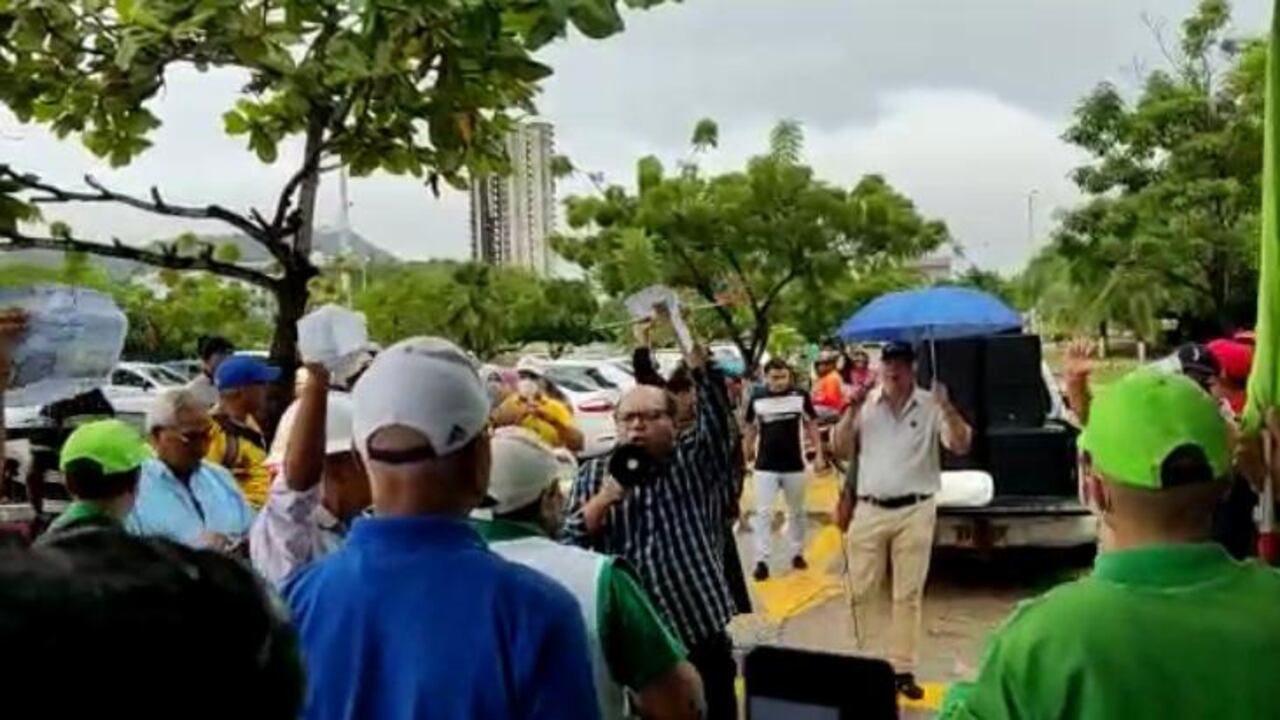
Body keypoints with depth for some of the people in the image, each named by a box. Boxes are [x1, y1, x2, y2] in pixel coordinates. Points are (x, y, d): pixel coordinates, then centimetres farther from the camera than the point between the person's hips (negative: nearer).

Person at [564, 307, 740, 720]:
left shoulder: (695, 459, 4)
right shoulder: (593, 474, 9)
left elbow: (718, 415, -14)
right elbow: (567, 543, 0)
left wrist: (695, 356, -28)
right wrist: (603, 500, -15)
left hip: (698, 639, -1)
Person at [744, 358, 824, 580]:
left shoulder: (800, 396, -8)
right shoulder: (757, 400, -5)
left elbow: (810, 426, 2)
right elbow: (751, 430, 6)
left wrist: (819, 454, 0)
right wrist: (747, 458, 8)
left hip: (795, 465, 1)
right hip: (765, 467, 0)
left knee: (797, 512, 14)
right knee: (763, 513, -3)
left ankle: (797, 554, 28)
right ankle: (761, 560, 0)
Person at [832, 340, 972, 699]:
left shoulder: (931, 406, -1)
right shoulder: (865, 404, 5)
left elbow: (961, 446, -9)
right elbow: (842, 451, 4)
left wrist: (948, 408, -23)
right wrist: (851, 412, -10)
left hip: (915, 511, -1)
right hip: (869, 509, 1)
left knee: (908, 594, 5)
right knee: (859, 591, 6)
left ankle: (903, 669, 12)